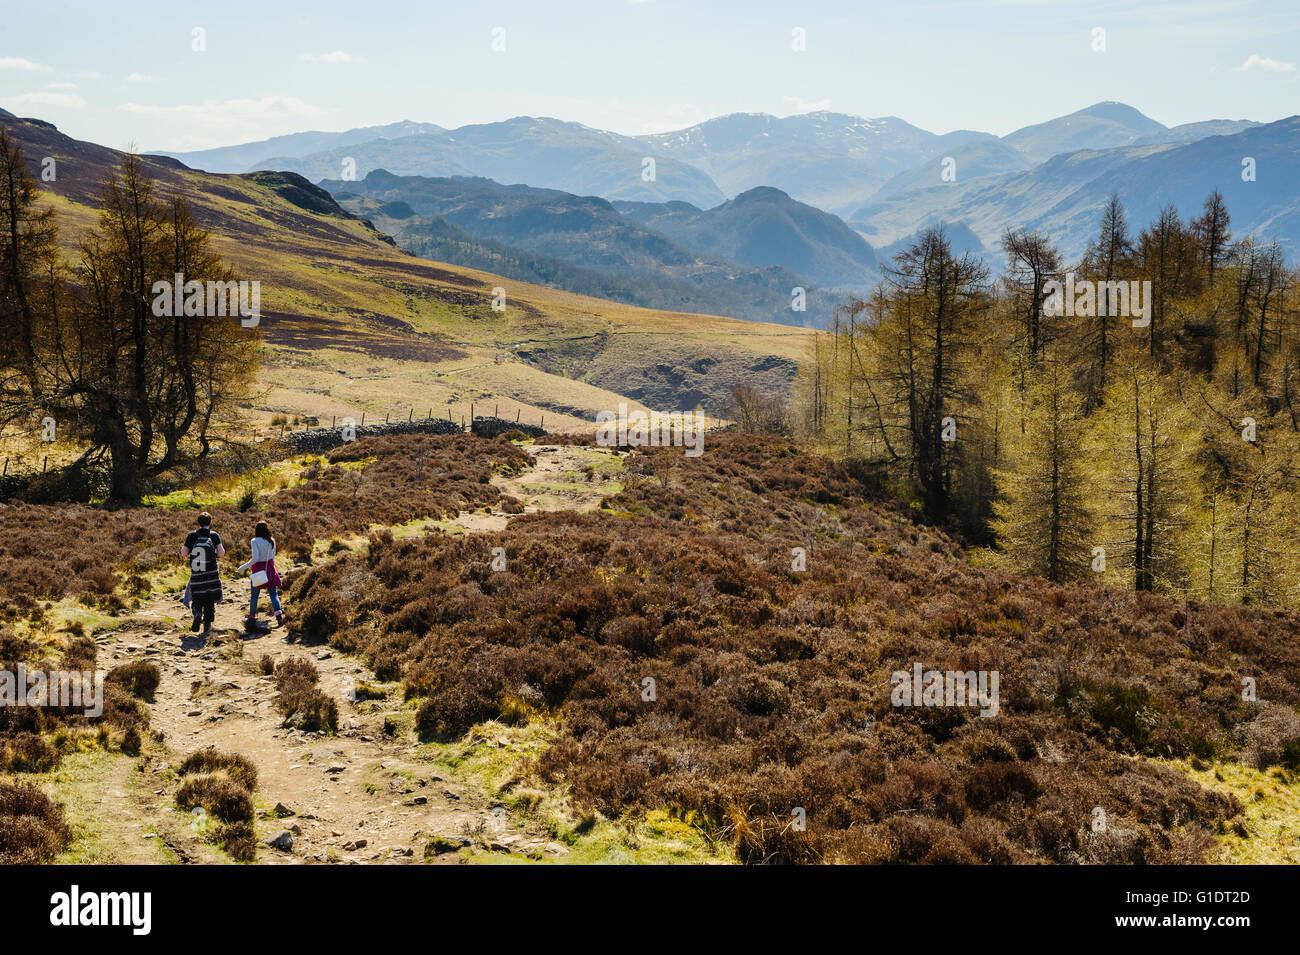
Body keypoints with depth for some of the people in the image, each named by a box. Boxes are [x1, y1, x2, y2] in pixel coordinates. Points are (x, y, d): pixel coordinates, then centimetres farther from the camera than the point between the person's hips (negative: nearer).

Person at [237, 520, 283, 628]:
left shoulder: (255, 541, -14)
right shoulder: (272, 541, 1)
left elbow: (255, 558, -20)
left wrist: (244, 567, -12)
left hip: (258, 570, -4)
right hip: (270, 569, 4)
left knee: (254, 595, 10)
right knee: (273, 594, 5)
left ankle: (252, 618, 18)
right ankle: (279, 617, -5)